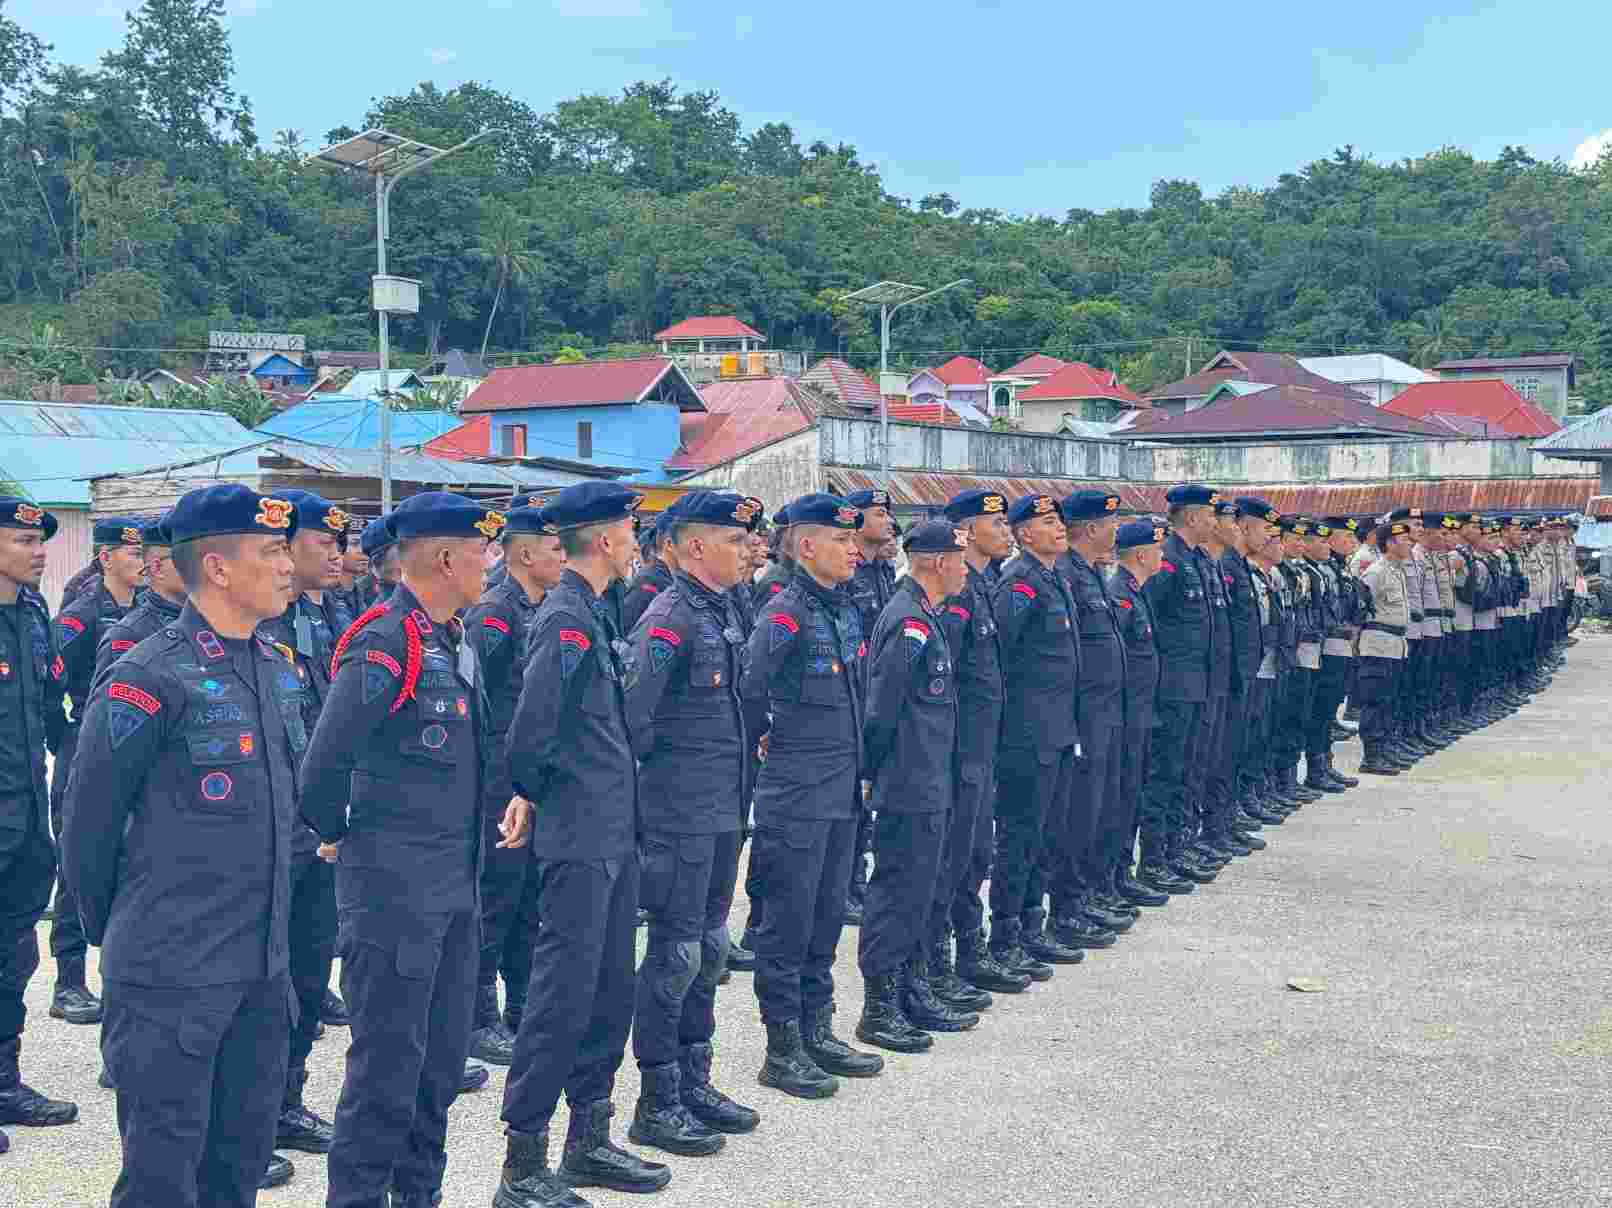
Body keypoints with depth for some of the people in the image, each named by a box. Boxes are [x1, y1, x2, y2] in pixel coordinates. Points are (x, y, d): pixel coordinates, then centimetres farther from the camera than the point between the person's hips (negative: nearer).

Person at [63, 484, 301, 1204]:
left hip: (262, 974, 7)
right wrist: (114, 937, 3)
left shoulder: (278, 671, 9)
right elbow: (89, 828, -8)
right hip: (173, 981, -7)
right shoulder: (149, 679, -15)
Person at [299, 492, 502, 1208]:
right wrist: (334, 834, -5)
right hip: (394, 889, -9)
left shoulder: (453, 640, 12)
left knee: (441, 1061, 17)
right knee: (386, 1068, 0)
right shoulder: (385, 644, -18)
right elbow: (325, 761, -21)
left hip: (456, 886, 9)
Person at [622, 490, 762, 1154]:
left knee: (710, 947, 16)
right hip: (681, 814, -9)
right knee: (675, 953, -2)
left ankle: (694, 1083, 27)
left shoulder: (726, 610, 12)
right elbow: (631, 714, -22)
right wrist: (663, 766, -11)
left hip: (724, 808, 9)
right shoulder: (669, 619, -17)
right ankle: (657, 1104, 8)